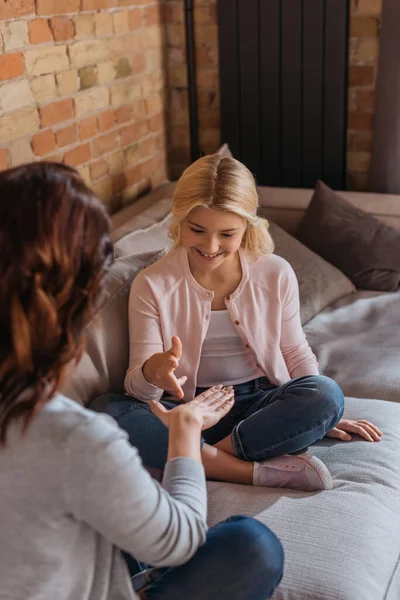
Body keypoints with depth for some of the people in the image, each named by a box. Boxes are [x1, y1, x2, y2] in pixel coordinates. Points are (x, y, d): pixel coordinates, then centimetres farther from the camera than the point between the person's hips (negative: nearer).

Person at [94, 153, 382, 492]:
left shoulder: (276, 274, 0)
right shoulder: (152, 286, -5)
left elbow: (296, 354, 13)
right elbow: (137, 386, -7)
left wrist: (323, 414, 0)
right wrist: (151, 372, -31)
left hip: (260, 408, 1)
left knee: (327, 392, -30)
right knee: (105, 409, -30)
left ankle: (204, 457, -22)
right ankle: (257, 470, -31)